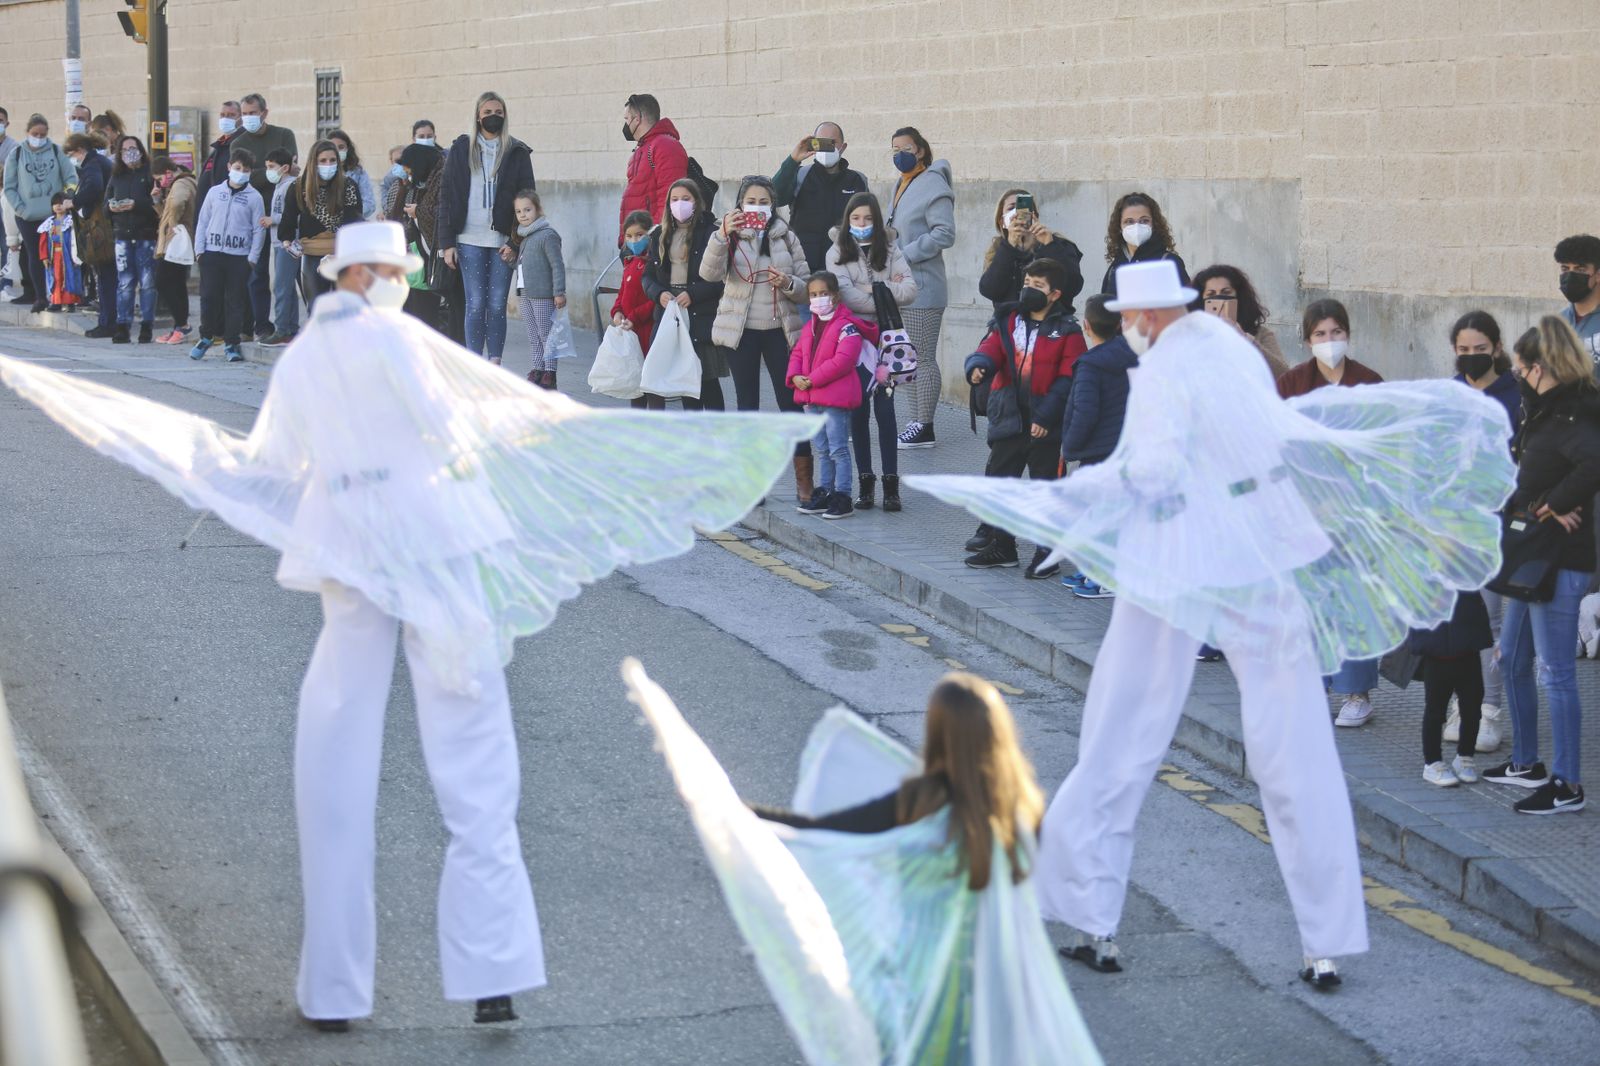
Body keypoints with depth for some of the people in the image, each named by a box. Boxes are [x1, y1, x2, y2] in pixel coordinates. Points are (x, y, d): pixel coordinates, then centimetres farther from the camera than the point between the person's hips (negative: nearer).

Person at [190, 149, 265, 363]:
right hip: (212, 253, 2)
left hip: (239, 256, -2)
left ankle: (232, 343, 9)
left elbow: (259, 230, 2)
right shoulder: (215, 192, 8)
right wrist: (200, 249, 4)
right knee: (209, 297, 1)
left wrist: (252, 257, -4)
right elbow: (202, 221, 11)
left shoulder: (254, 197, 2)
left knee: (235, 301, 1)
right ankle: (206, 337, 17)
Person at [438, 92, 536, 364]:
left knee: (497, 306, 0)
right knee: (475, 305, -2)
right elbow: (447, 199, 7)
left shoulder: (517, 153, 6)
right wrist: (447, 243, -1)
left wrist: (516, 242, -6)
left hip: (502, 241, 0)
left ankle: (494, 365, 5)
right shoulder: (461, 150, 8)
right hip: (470, 240, 0)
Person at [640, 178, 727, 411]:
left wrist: (693, 294, -17)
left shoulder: (711, 232, -4)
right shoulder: (662, 235, 14)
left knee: (708, 379, -4)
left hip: (703, 318, -5)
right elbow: (648, 275, 14)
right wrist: (659, 294, -6)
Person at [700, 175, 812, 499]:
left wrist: (788, 283, -16)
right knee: (747, 403, 5)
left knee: (792, 402, -3)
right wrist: (722, 235, -32)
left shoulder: (786, 237, 7)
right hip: (740, 332, -1)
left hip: (779, 330, 1)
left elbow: (806, 286, 7)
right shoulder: (730, 236, 1)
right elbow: (709, 273, -18)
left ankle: (804, 480, 0)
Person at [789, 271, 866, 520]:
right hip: (812, 399, 9)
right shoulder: (809, 327, 15)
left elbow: (842, 360, -22)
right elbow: (797, 354, 16)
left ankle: (842, 497, 0)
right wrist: (795, 376, -6)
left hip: (835, 399, -9)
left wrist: (813, 379, -22)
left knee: (838, 450, -4)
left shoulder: (846, 327, -12)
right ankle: (824, 493, 25)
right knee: (822, 450, 17)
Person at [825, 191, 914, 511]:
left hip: (884, 335, 0)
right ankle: (865, 480, 10)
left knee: (884, 408, -3)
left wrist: (874, 289, -10)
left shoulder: (889, 249, 9)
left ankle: (891, 483, 0)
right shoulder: (838, 252, 4)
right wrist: (888, 294, -7)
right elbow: (845, 295, -10)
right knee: (859, 410, 3)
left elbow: (910, 289, -2)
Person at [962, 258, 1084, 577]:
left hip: (1046, 427, -5)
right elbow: (989, 349, -5)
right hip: (1008, 417, 5)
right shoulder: (1009, 322, 8)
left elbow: (1068, 379, -9)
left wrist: (1046, 416, -17)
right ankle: (1002, 545, 25)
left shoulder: (1067, 330, -5)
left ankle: (1047, 552, 14)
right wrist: (978, 367, -30)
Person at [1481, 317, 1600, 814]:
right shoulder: (1544, 414, 11)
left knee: (1555, 673, -6)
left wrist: (1554, 504, -27)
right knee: (1513, 660, 19)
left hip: (1559, 563, -11)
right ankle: (1527, 764, 32)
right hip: (1532, 559, 11)